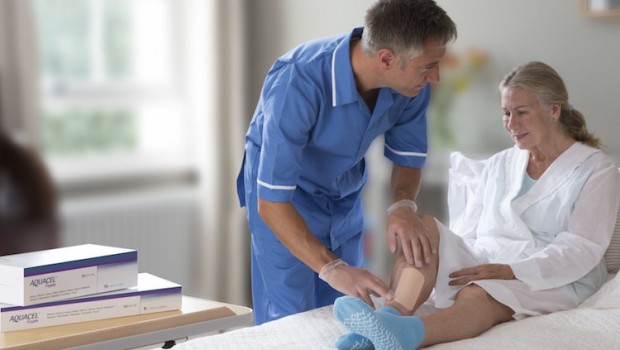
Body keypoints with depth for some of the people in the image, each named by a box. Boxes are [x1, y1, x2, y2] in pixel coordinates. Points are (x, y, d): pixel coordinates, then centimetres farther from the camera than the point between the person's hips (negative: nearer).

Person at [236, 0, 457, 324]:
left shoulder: (411, 83, -20)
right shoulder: (297, 82, -37)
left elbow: (408, 157, -2)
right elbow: (271, 202, -36)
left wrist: (403, 205, -23)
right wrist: (331, 268, -44)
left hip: (346, 190, 5)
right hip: (284, 191, -5)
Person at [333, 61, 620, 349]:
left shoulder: (596, 170, 5)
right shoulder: (498, 165, 23)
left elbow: (582, 249, -8)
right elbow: (469, 235, 16)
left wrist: (510, 270, -22)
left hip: (550, 280, -5)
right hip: (483, 266, 5)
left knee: (477, 295, -38)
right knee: (423, 226, -24)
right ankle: (395, 313, -50)